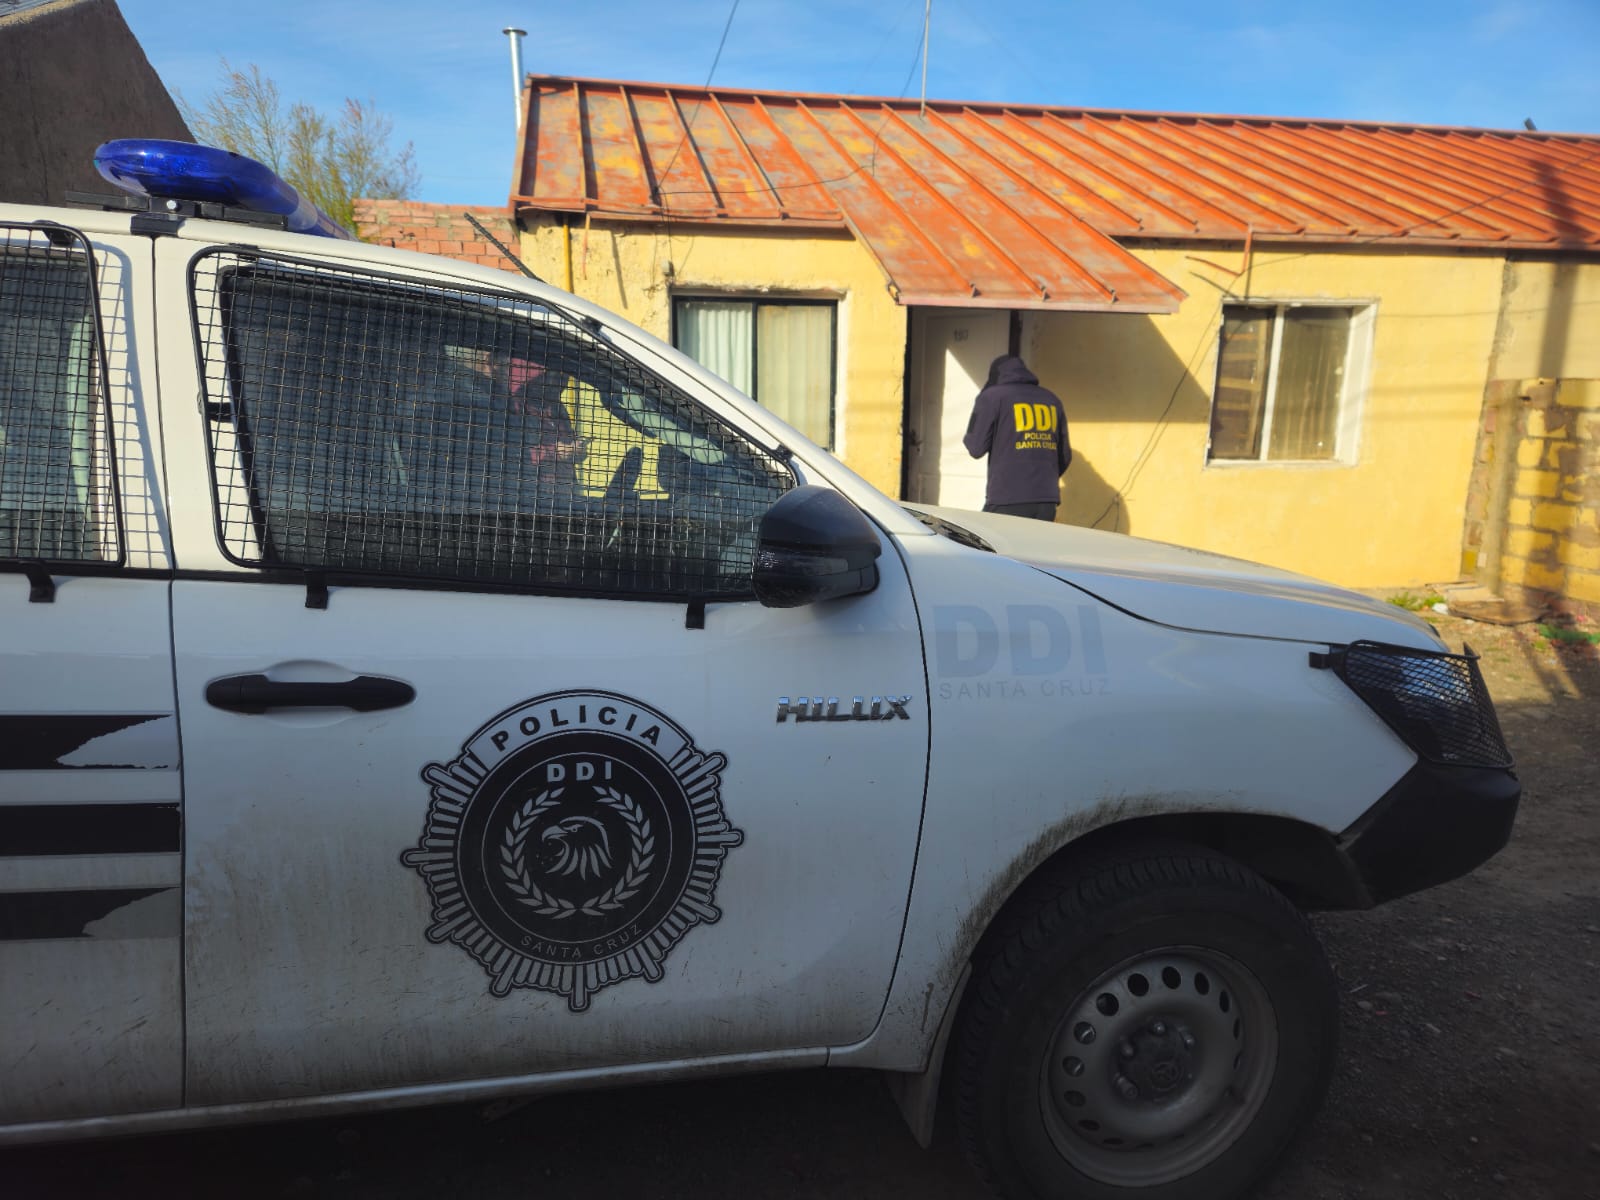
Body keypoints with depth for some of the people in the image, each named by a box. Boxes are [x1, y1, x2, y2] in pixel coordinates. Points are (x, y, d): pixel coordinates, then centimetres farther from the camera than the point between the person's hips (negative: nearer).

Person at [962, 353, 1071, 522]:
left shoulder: (991, 396, 2)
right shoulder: (1051, 399, 18)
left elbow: (976, 447, -1)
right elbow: (1065, 455, 19)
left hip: (1007, 500, -5)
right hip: (1047, 500, 5)